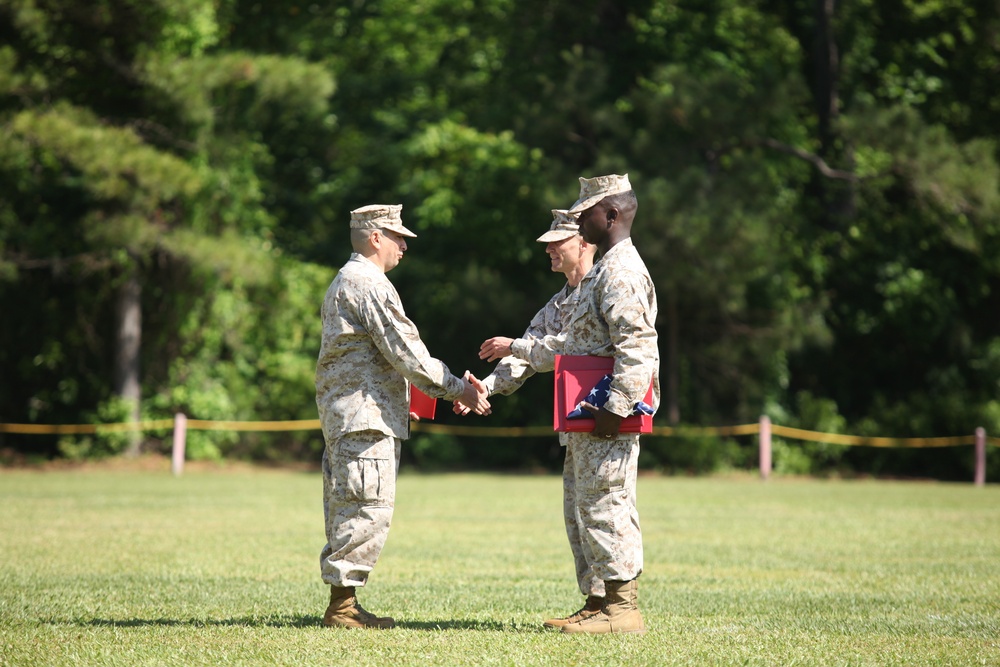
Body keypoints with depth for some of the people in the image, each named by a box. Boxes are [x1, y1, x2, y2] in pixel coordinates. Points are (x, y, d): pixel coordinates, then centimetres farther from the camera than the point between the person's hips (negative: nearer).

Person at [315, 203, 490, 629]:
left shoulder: (345, 282, 23)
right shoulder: (369, 284, -11)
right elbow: (405, 351, -16)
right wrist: (456, 388, -9)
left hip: (345, 414, 11)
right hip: (364, 414, -11)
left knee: (348, 507, 9)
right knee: (368, 506, -11)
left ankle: (343, 605, 10)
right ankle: (342, 606, -11)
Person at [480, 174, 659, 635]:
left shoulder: (622, 271, -12)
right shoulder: (605, 269, 22)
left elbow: (637, 346, -22)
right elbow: (571, 343, 30)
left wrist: (616, 408, -26)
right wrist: (517, 349, 33)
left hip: (607, 415, -11)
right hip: (589, 413, 11)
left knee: (604, 503, -10)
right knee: (598, 506, 11)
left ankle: (623, 606, -9)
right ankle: (611, 601, 14)